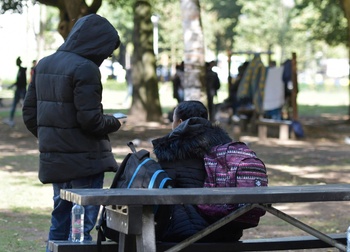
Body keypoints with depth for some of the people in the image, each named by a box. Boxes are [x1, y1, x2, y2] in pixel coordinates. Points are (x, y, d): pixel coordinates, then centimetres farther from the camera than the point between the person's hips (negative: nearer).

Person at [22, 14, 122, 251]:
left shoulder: (44, 64, 11)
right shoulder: (86, 69, -16)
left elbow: (29, 113, 13)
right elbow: (89, 119, -20)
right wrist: (113, 123, -2)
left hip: (53, 159, 8)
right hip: (84, 160, -8)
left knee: (60, 222, 17)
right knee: (82, 225, -4)